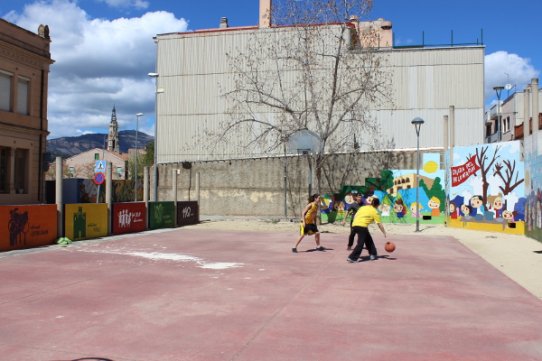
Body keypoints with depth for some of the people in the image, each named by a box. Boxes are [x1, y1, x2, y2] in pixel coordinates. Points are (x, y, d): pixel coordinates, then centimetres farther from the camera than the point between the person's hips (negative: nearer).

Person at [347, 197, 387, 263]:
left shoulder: (363, 207, 23)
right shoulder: (375, 212, 7)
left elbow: (355, 216, 19)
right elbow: (379, 224, 8)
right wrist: (384, 233, 15)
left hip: (355, 225, 7)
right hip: (362, 226, -7)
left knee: (368, 240, 22)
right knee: (360, 243, -5)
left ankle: (372, 254, 30)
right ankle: (352, 258, -15)